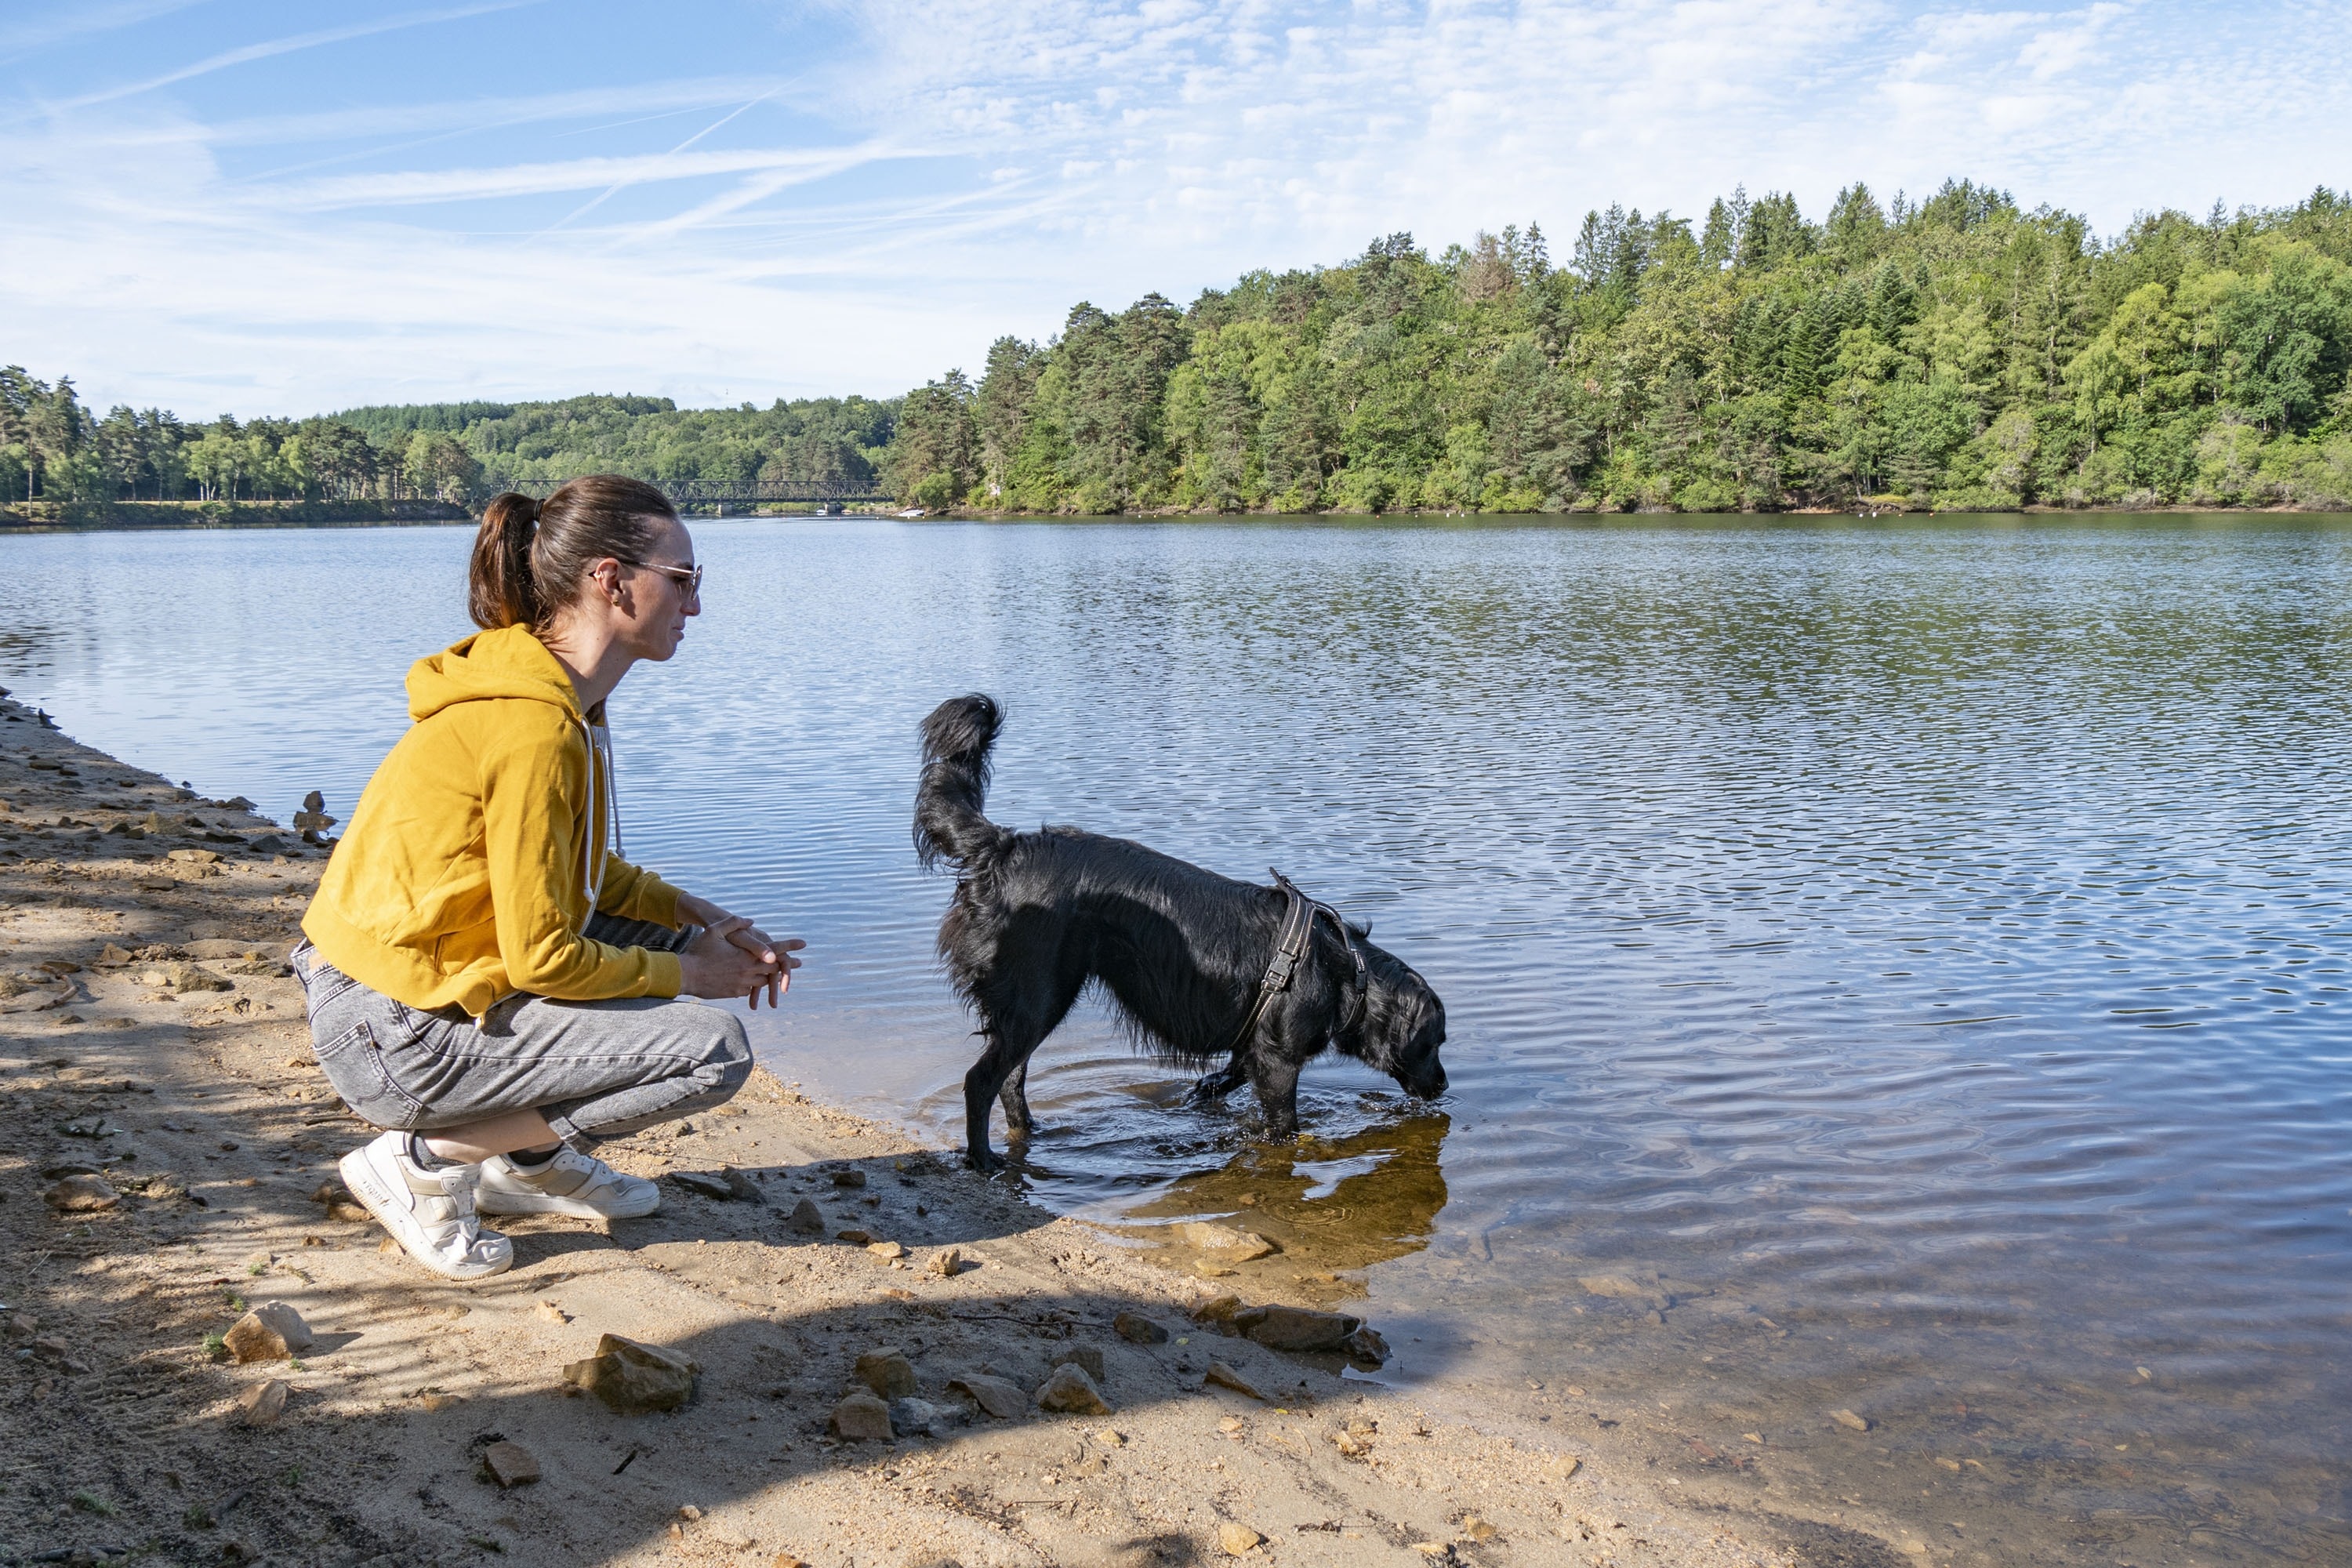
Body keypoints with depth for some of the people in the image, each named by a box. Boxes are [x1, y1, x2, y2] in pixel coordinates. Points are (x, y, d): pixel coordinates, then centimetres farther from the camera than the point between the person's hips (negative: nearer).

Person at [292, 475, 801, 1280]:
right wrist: (685, 975, -7)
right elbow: (542, 957, -22)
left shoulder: (547, 689, 6)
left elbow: (580, 870, 16)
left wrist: (699, 919, 4)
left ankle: (532, 1156, 19)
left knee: (672, 936, 15)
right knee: (716, 1049, -11)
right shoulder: (533, 728, -24)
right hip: (394, 1035, -10)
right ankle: (426, 1159, -3)